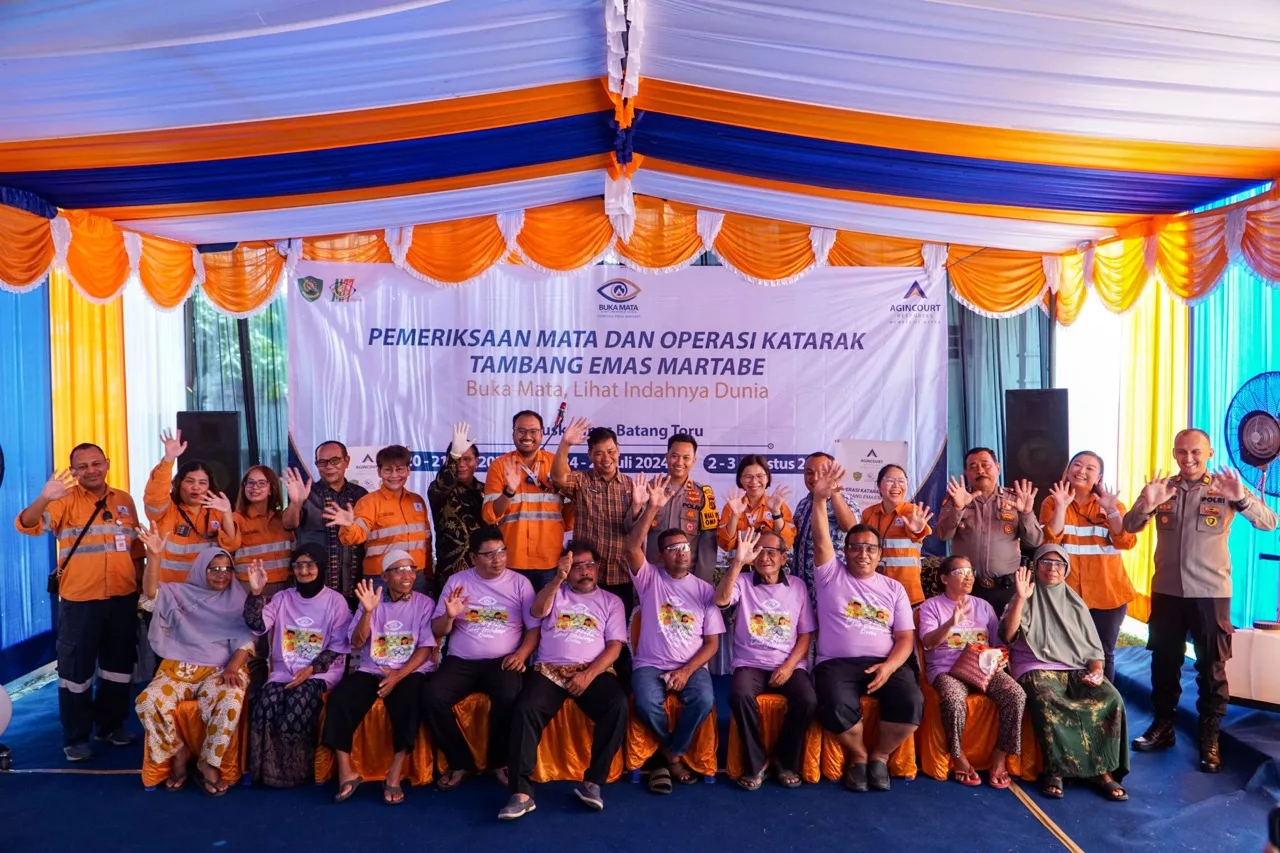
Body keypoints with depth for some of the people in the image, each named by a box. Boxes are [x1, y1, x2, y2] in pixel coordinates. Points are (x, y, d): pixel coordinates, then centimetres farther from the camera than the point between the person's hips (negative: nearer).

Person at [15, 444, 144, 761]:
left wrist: (140, 586, 12)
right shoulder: (66, 500, -7)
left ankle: (111, 724, 32)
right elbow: (26, 526, -24)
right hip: (79, 600, -4)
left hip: (123, 598, 4)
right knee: (76, 669, 6)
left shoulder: (124, 500, 7)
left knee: (119, 665, 16)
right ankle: (76, 737, 19)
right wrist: (44, 498, -43)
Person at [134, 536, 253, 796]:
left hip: (220, 670, -2)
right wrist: (154, 557, -25)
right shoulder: (180, 594, 11)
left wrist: (232, 669, -16)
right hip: (178, 669, 2)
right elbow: (151, 594, -11)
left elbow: (245, 641, 2)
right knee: (148, 702, -26)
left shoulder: (237, 601, 10)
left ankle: (208, 763, -15)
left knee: (230, 701, -33)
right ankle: (178, 753, -5)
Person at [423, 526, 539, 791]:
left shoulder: (520, 582, 4)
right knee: (432, 697, -26)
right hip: (461, 661, 2)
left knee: (508, 697, -33)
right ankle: (461, 762, -5)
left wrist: (522, 653, -16)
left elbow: (534, 627, 2)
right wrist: (449, 616, -16)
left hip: (502, 661, -2)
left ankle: (500, 761, -5)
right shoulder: (457, 581, 7)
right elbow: (437, 630, 7)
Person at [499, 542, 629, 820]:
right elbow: (537, 611, -6)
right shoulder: (555, 592, 18)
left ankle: (592, 781, -19)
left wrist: (589, 675, -12)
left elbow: (614, 646, 4)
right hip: (549, 670, 1)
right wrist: (557, 579, -21)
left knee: (618, 705, -30)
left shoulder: (611, 601, 15)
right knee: (526, 708, -28)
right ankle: (522, 792, -24)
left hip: (594, 671, 0)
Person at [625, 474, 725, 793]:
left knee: (704, 699, -30)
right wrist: (652, 508, -28)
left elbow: (712, 642, 4)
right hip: (651, 664, -1)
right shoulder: (650, 579, 3)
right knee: (647, 701, -31)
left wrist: (686, 671, -12)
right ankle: (673, 754, 2)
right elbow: (632, 547, -17)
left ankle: (670, 755, -4)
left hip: (692, 666, 1)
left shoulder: (705, 590, 6)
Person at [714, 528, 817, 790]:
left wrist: (789, 665, -8)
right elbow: (721, 599, -20)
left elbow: (806, 634, 7)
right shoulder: (743, 582, 2)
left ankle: (785, 760, 0)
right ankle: (756, 762, -9)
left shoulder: (797, 585, 8)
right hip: (751, 664, -1)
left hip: (789, 665, 1)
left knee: (808, 701, -27)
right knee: (739, 695, -32)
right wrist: (737, 562, -29)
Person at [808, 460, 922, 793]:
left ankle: (879, 756, 1)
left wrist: (889, 665, -12)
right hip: (837, 663, -2)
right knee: (837, 708, -31)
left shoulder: (893, 588, 14)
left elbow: (906, 637, 8)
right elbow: (821, 542, -10)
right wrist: (820, 498, -24)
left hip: (885, 663, 2)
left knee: (911, 704, -26)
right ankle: (858, 756, 1)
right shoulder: (831, 576, 7)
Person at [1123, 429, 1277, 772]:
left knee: (1212, 667, 7)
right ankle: (1162, 726, 28)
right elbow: (1129, 527, -3)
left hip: (1211, 592, -2)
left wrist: (1242, 499, -33)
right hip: (1166, 591, 3)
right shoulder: (1162, 487, 2)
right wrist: (1146, 505, -24)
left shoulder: (1225, 488, -4)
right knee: (1164, 661, 13)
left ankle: (1209, 738, 20)